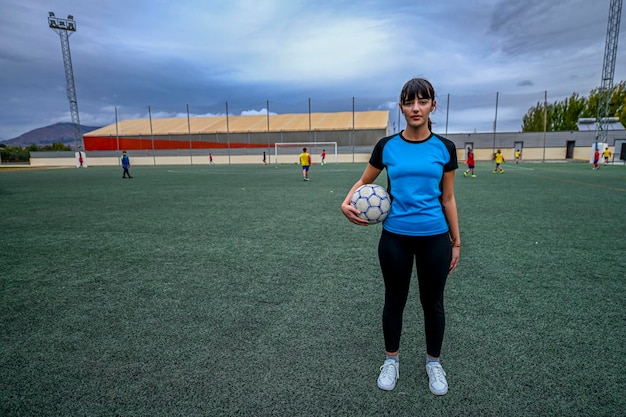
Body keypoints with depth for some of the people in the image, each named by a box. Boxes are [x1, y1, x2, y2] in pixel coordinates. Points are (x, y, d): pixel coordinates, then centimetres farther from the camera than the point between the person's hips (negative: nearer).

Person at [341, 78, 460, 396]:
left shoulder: (444, 148, -1)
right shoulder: (387, 146, -3)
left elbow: (448, 198, 4)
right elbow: (364, 182, 9)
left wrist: (456, 242, 6)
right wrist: (347, 202, -11)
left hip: (435, 238, 1)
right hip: (395, 237, 0)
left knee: (432, 302, 15)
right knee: (395, 300, 15)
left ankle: (433, 362, 39)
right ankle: (391, 360, 38)